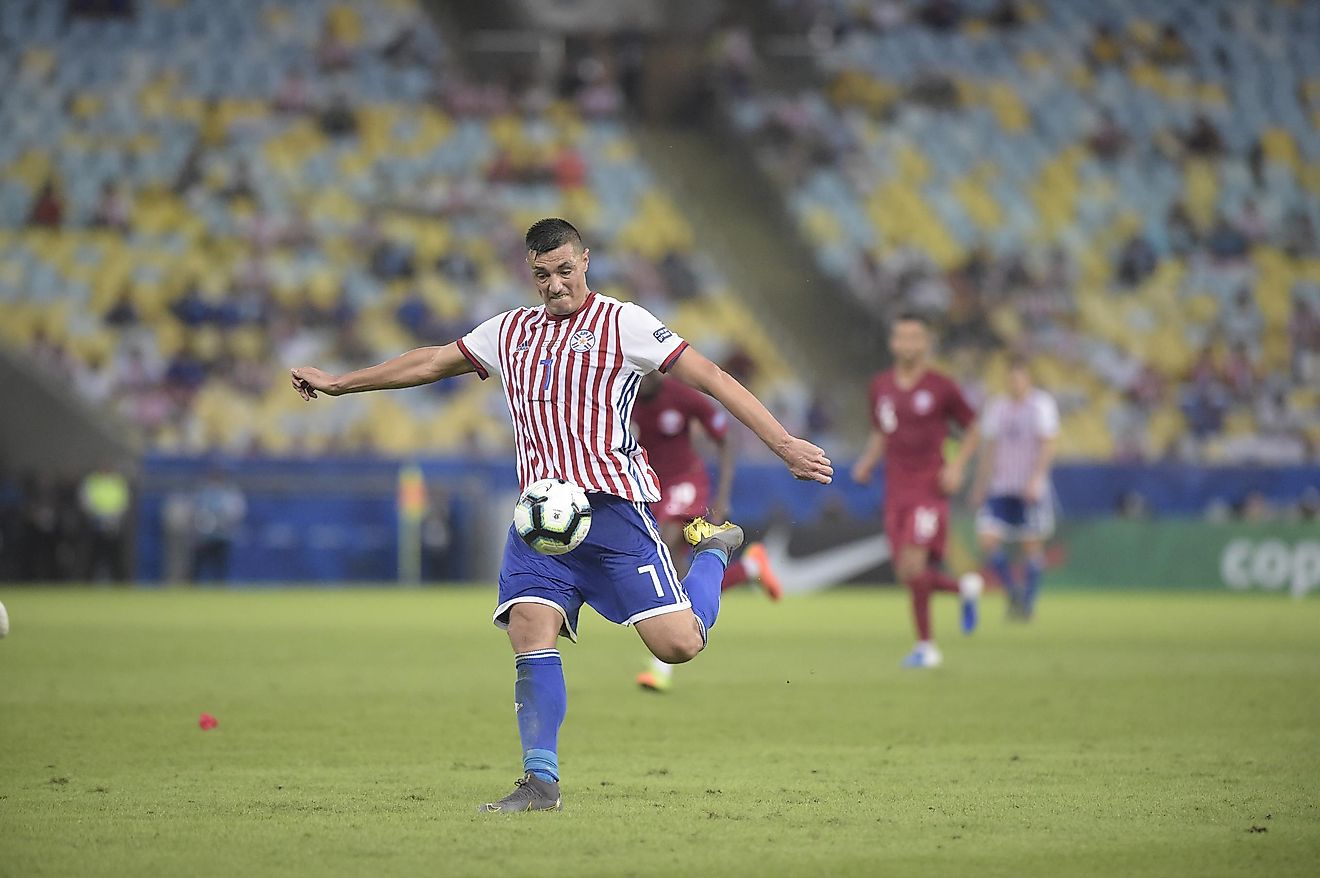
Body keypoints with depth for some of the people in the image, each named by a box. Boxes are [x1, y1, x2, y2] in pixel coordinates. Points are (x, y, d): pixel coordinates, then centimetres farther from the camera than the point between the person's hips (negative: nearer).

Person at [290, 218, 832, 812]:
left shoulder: (621, 323, 1)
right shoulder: (510, 332, 18)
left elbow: (711, 378, -2)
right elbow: (430, 363, 29)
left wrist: (782, 443, -9)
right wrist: (337, 383, 32)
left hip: (612, 504, -4)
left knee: (677, 644, -11)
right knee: (530, 634, -13)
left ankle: (712, 550, 20)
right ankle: (540, 781, -9)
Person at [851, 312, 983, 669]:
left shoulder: (941, 388, -3)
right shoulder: (881, 386, 10)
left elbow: (972, 429, 6)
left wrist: (957, 466, -8)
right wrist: (867, 462, 4)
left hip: (930, 490, -5)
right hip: (896, 492, 5)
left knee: (913, 566, -17)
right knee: (907, 574, 1)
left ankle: (925, 645, -2)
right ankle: (965, 588, 30)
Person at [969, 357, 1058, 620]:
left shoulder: (1042, 405, -2)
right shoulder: (996, 407, 12)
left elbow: (1048, 445, -9)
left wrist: (1036, 479, -20)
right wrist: (980, 486, 18)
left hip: (1031, 490, -4)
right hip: (1000, 488, 4)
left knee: (1032, 546, 0)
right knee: (987, 539, -11)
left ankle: (1027, 602, 14)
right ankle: (1014, 591, 5)